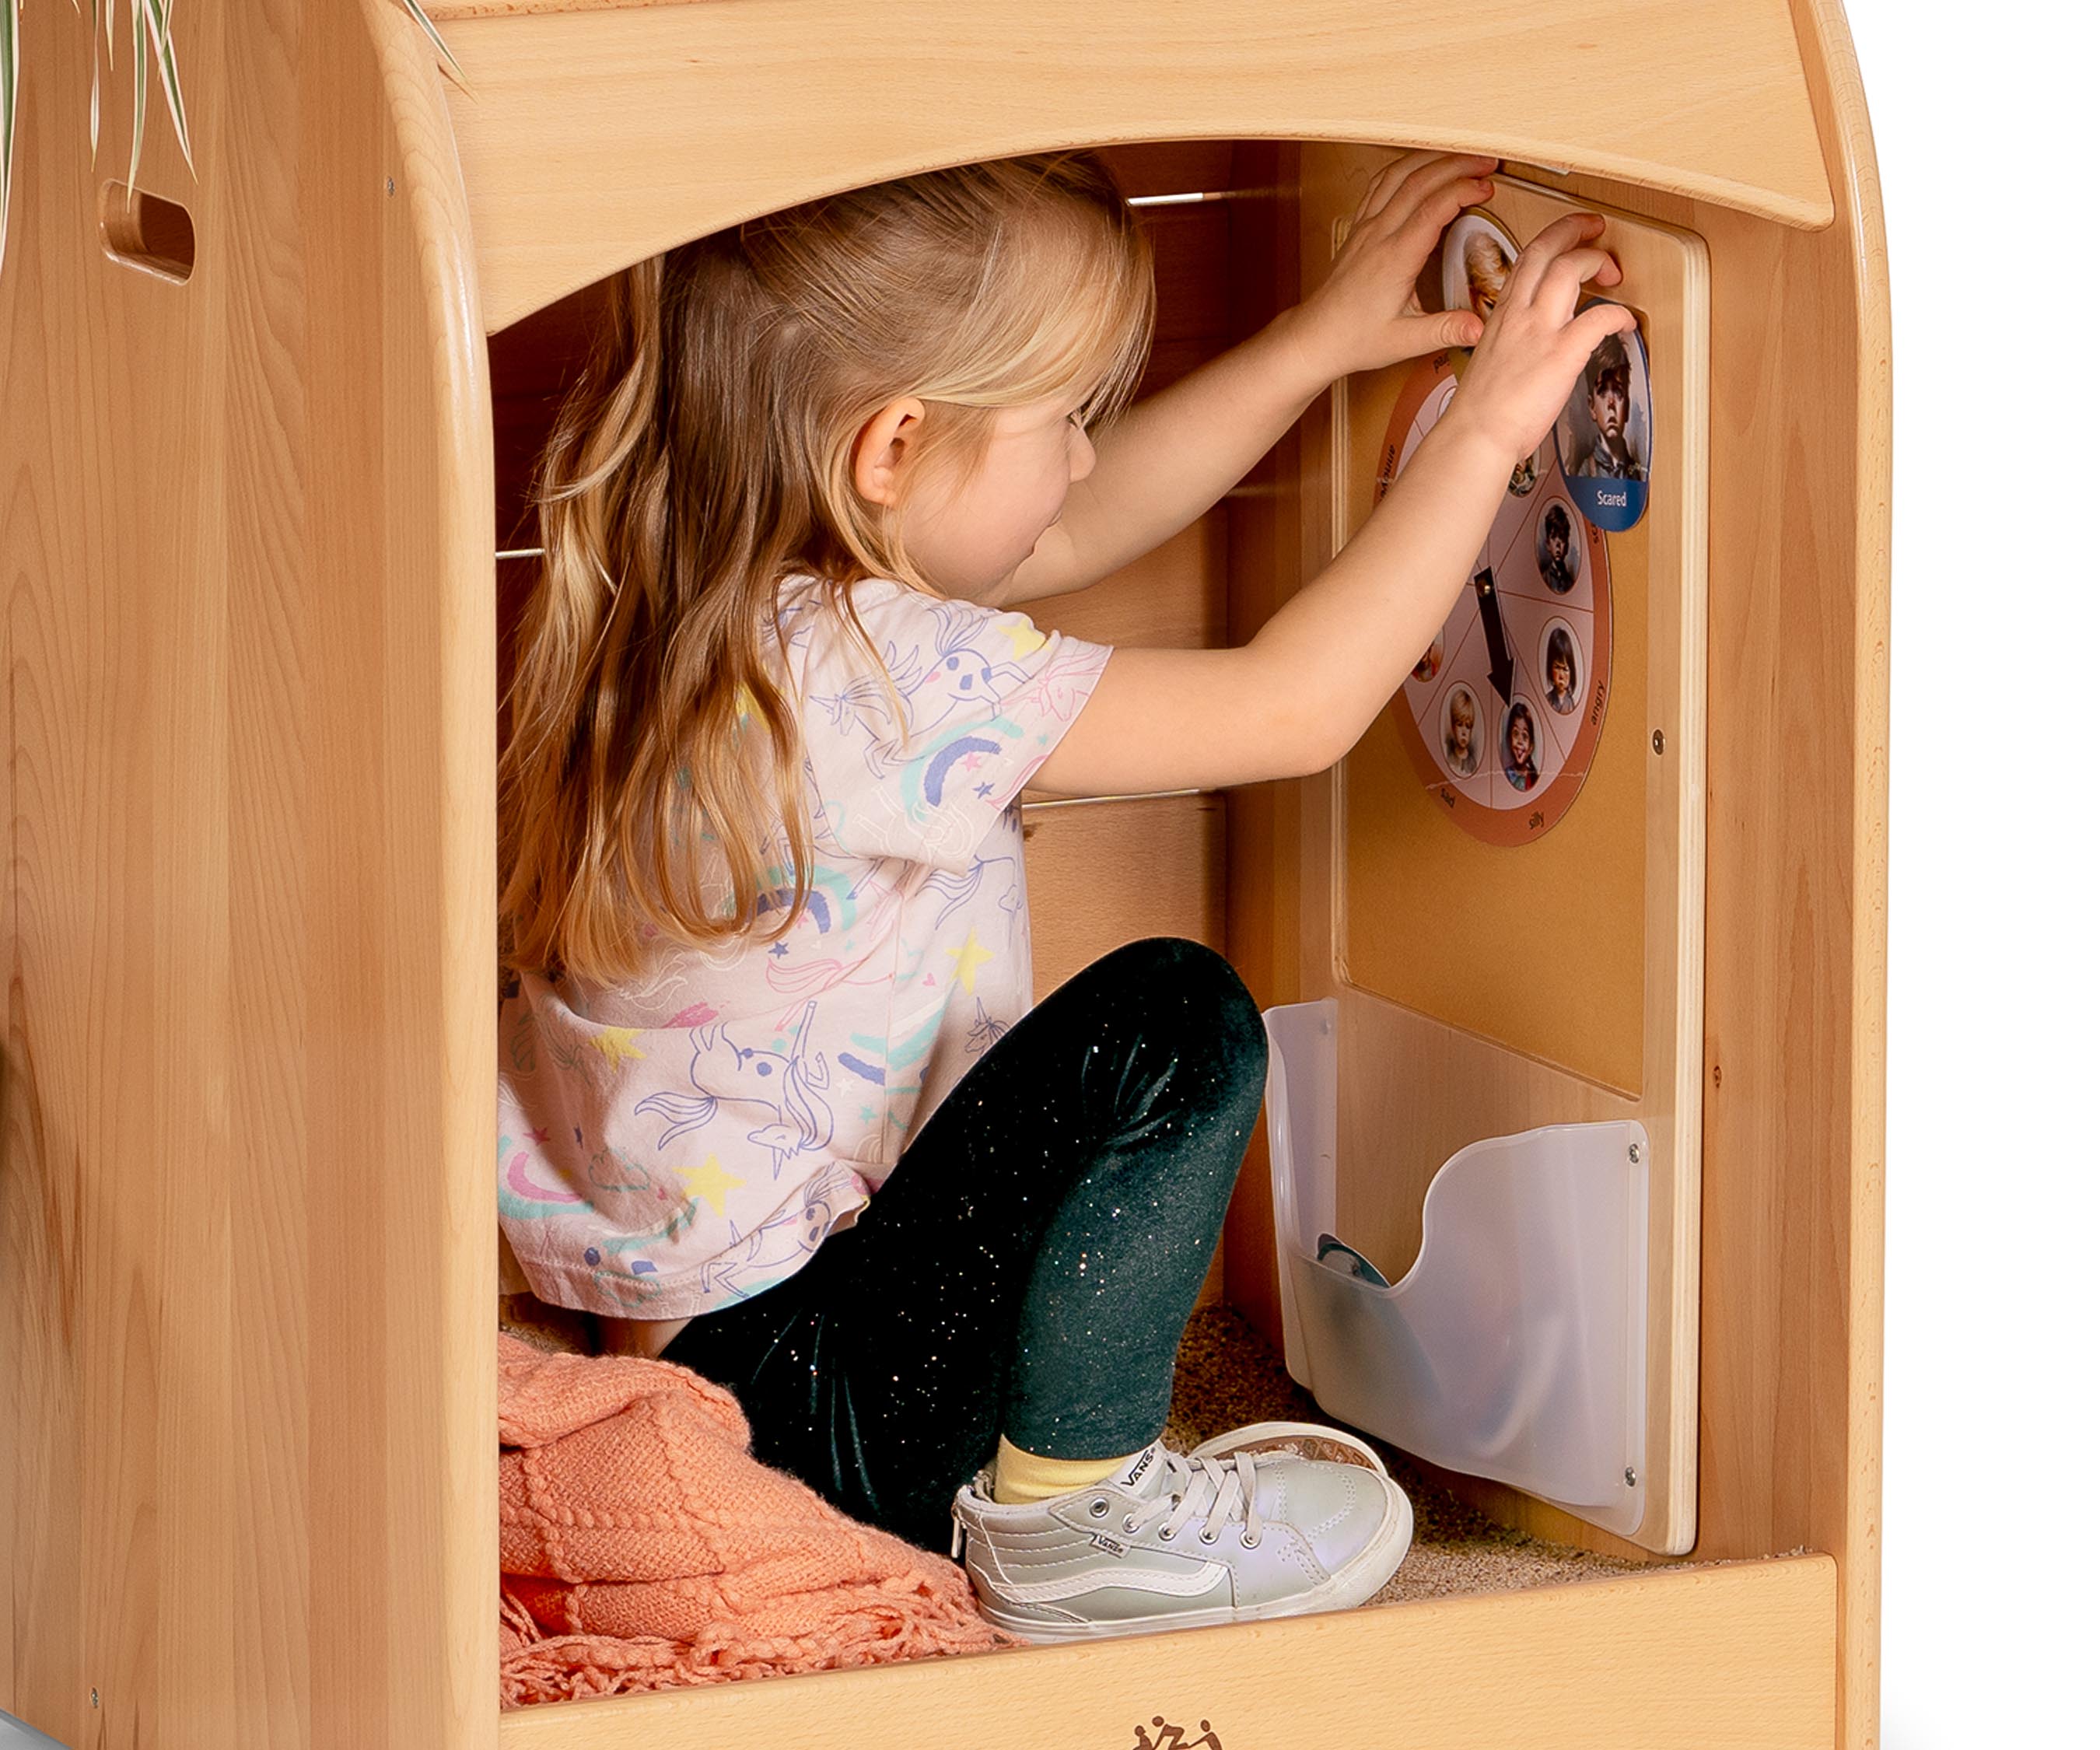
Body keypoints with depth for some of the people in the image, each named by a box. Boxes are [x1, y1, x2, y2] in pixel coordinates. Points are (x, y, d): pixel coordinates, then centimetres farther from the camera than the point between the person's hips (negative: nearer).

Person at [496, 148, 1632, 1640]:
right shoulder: (880, 678, -28)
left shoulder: (778, 574, 1)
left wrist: (1318, 343, 15)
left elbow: (1081, 528, 17)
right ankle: (1070, 1515, -6)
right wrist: (1486, 430, -18)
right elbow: (1293, 709, -26)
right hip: (784, 1391, -10)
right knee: (1173, 1025, -20)